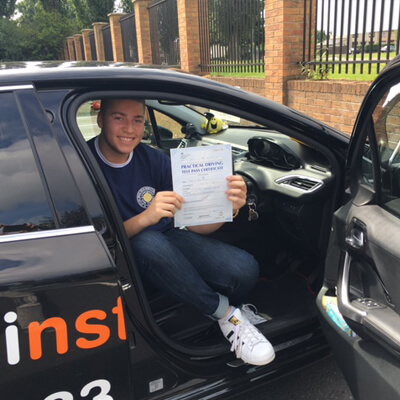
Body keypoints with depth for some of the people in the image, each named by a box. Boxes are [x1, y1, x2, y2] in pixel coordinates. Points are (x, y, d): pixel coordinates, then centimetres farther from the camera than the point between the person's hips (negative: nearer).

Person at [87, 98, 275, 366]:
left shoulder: (153, 160, -4)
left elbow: (194, 223, -5)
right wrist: (144, 218, -36)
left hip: (169, 240, 3)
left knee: (245, 268, -22)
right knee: (148, 242, -39)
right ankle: (224, 312, -14)